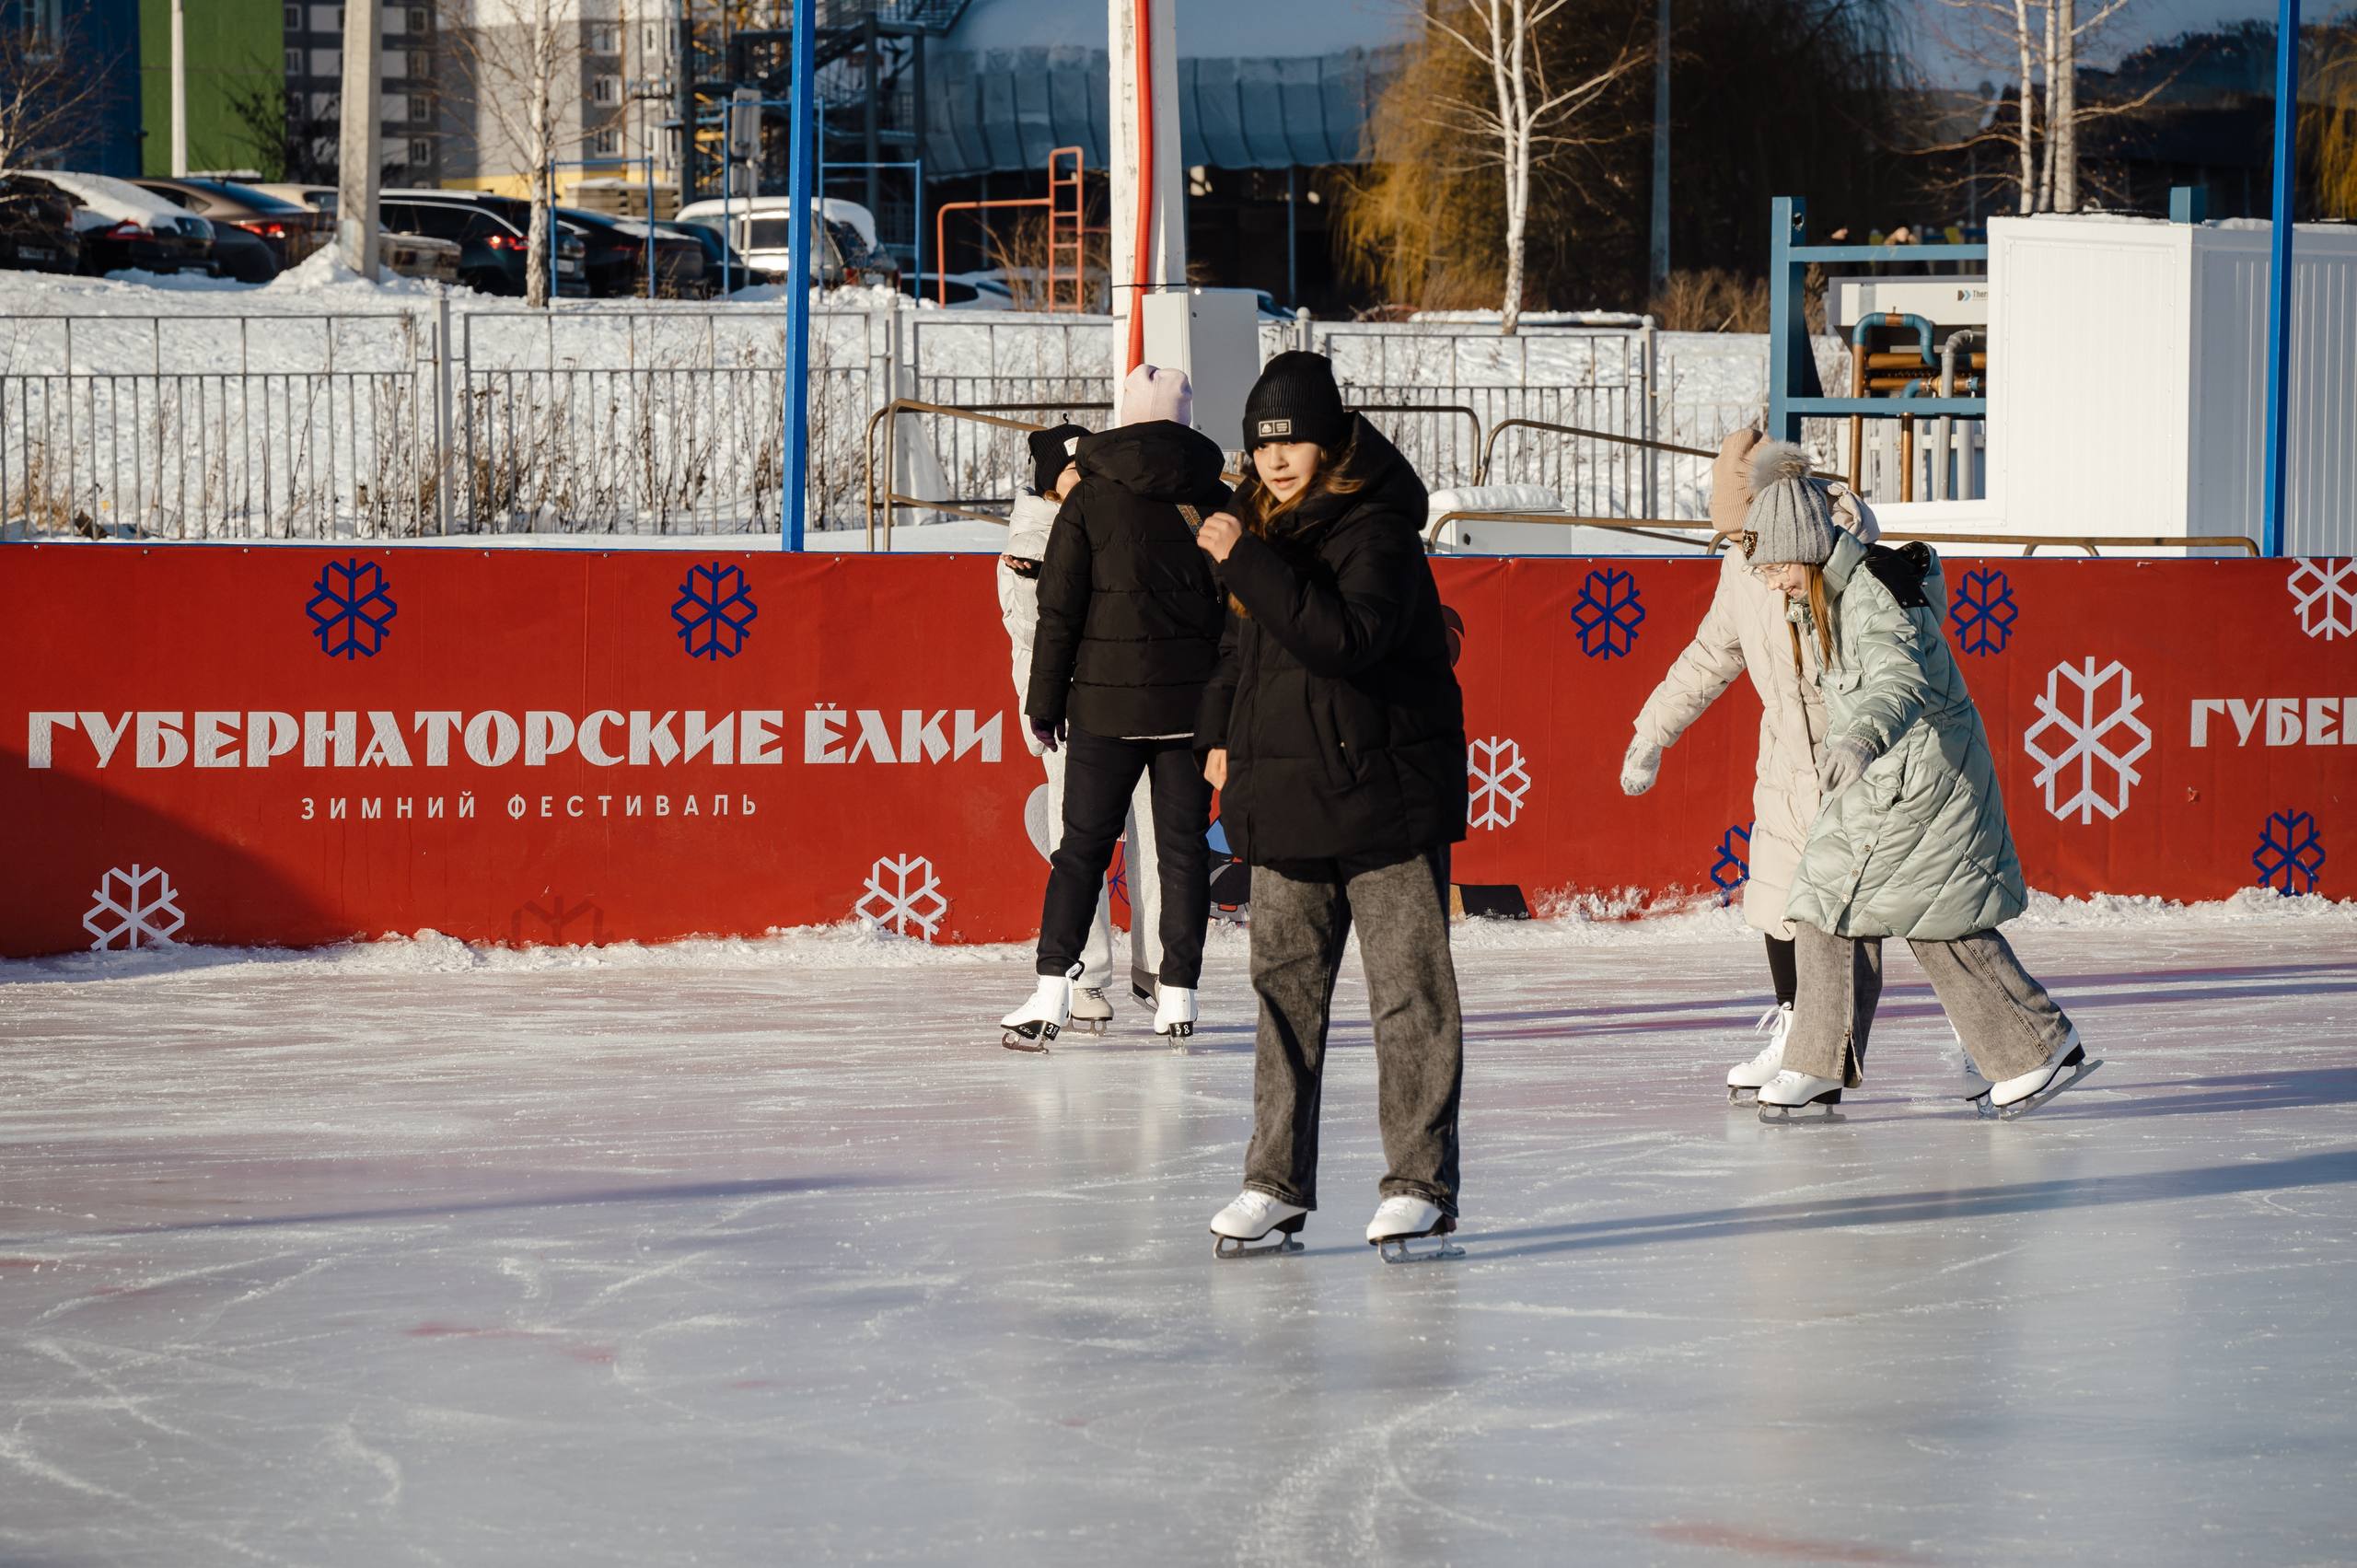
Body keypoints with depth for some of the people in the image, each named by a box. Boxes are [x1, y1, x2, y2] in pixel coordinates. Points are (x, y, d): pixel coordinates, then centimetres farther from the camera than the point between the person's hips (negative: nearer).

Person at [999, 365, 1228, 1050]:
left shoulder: (1090, 499, -2)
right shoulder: (1218, 502, 3)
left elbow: (1060, 609, -2)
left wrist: (1043, 702, 5)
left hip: (1107, 702, -1)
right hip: (1193, 702, 1)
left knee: (1083, 844, 2)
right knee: (1184, 845, 7)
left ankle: (1054, 989, -7)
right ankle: (1177, 996, 5)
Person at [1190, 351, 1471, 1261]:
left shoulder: (1377, 532, -13)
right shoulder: (1264, 525, 12)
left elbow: (1345, 639, -29)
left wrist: (1248, 561, -27)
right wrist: (1221, 733, 18)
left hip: (1386, 792, -8)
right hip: (1285, 796, 8)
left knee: (1409, 990, -4)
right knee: (1285, 988, 9)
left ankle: (1420, 1185, 1)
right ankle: (1277, 1185, 14)